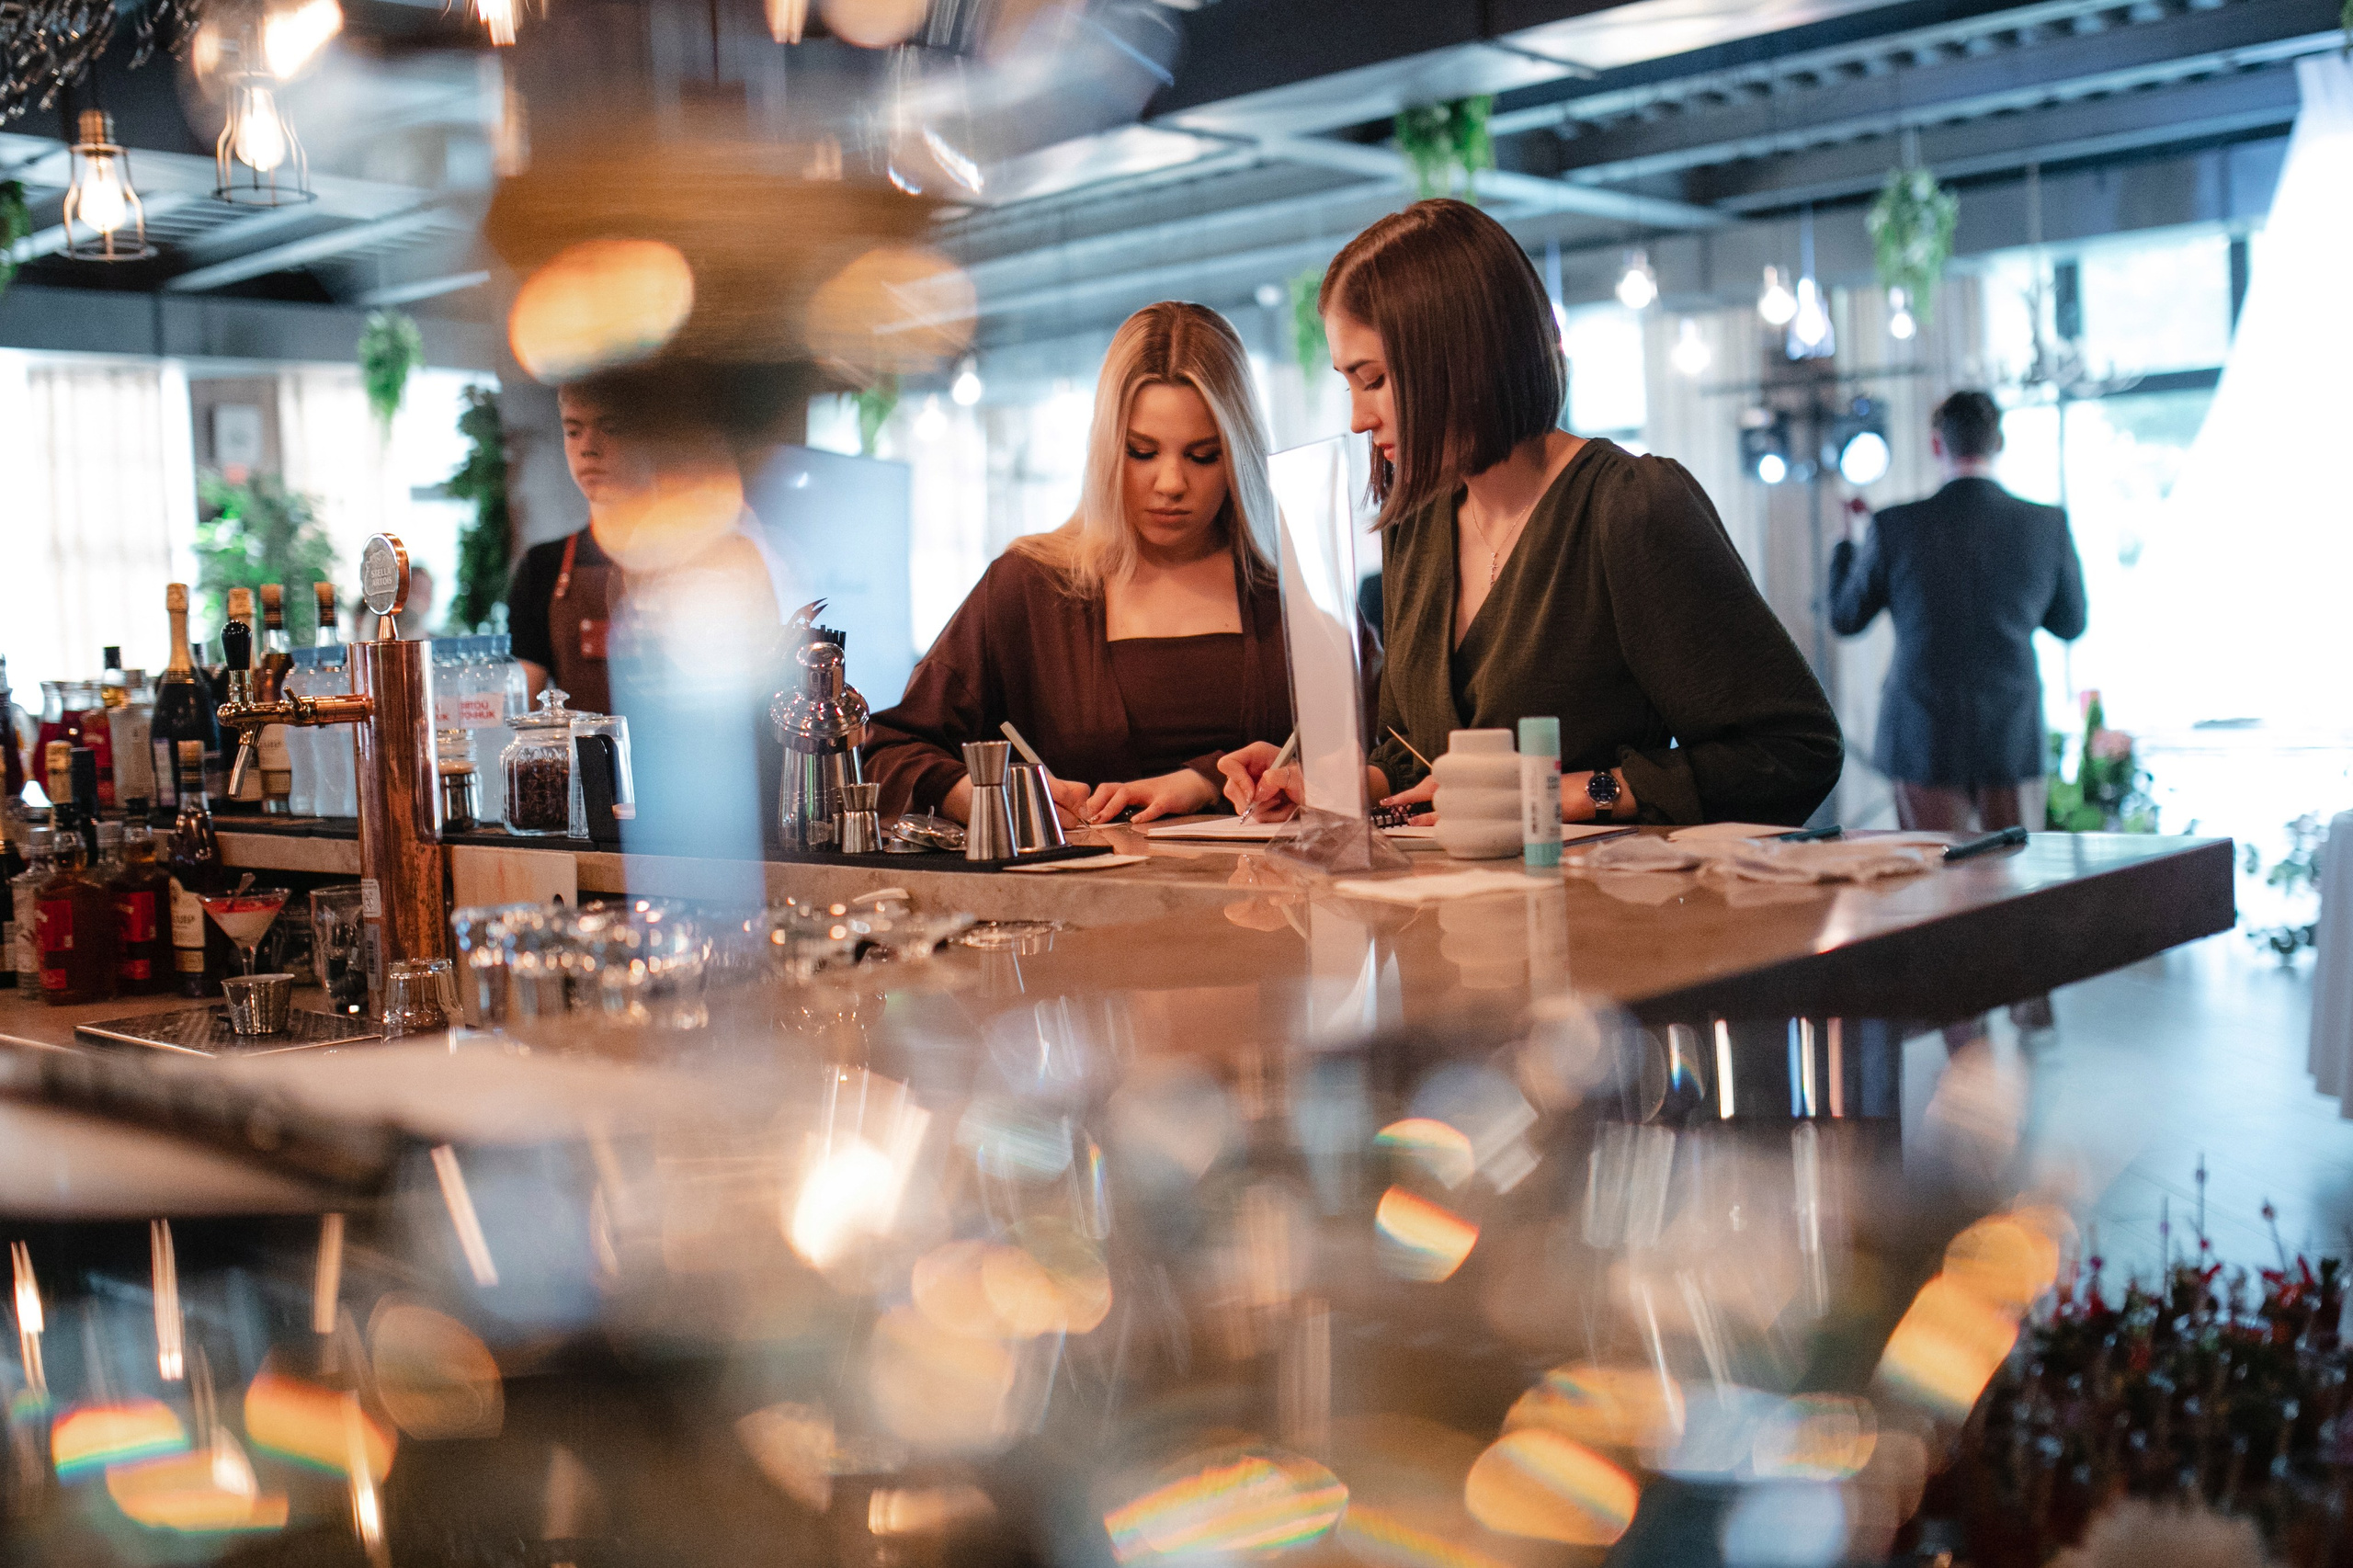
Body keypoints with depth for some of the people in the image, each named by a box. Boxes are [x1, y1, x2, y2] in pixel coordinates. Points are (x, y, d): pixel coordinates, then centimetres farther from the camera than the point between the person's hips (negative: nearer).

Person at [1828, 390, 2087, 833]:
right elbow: (2070, 625, 10)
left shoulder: (1895, 527, -9)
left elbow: (1845, 619, 6)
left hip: (1923, 744, -1)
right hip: (2013, 745, 1)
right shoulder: (2047, 525, -4)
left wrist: (1846, 543, 22)